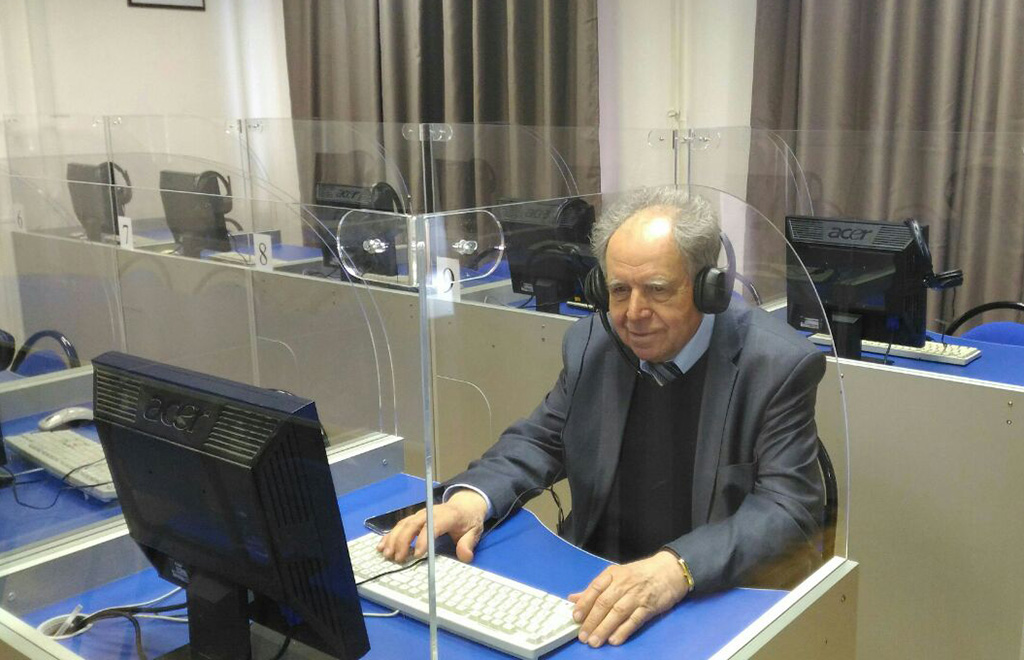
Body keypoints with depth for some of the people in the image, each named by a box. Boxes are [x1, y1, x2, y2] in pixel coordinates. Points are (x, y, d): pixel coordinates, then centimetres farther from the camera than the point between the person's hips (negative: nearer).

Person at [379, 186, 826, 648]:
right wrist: (471, 496, -10)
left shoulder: (780, 364, -12)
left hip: (721, 594, -2)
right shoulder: (591, 343, 2)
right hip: (594, 583, 3)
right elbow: (540, 439, 12)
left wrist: (677, 568, -35)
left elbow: (789, 506, -18)